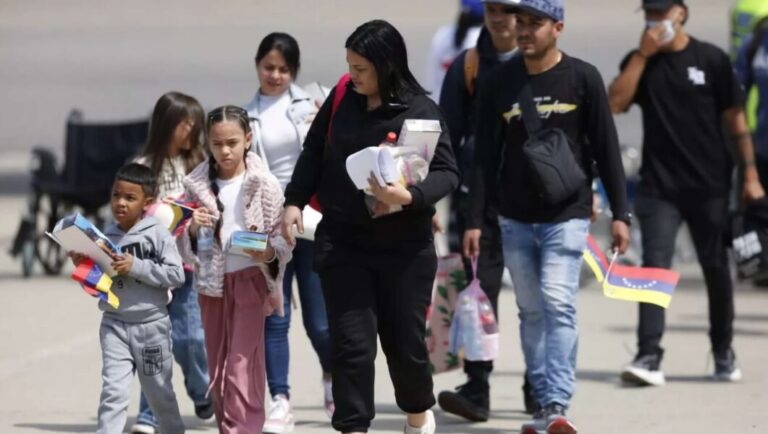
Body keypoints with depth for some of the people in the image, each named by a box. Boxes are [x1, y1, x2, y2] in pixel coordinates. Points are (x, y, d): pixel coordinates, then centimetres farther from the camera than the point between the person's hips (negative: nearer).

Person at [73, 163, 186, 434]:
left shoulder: (158, 235, -9)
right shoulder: (107, 238, 2)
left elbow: (176, 275, -16)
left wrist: (136, 267, -21)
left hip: (151, 323, -2)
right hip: (114, 324, 2)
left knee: (159, 391, 15)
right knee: (113, 391, -10)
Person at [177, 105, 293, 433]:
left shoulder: (264, 184, -4)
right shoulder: (197, 185, 4)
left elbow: (282, 237, -2)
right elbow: (184, 247, 8)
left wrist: (268, 252, -22)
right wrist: (193, 230, -13)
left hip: (250, 279, -4)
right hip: (212, 283, 4)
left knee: (242, 366, -13)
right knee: (217, 371, 8)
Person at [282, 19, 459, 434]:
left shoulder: (420, 111, -12)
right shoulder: (343, 96, -1)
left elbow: (447, 173, -13)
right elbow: (314, 151, 12)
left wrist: (409, 197, -30)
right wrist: (295, 201, 5)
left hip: (404, 247, -2)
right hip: (342, 242, 2)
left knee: (405, 341, 9)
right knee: (352, 343, -4)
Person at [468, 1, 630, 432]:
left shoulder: (583, 79, -2)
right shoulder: (499, 83, 4)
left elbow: (606, 150, 0)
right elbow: (486, 156, 5)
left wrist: (620, 214, -3)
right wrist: (475, 220, 1)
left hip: (567, 215, -3)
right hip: (516, 219, 3)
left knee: (559, 305, -14)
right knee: (531, 312, 7)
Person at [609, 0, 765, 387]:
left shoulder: (711, 60, 1)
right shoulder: (639, 61, 6)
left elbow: (735, 118, 4)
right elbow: (616, 103, -10)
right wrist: (643, 53, -12)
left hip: (709, 185, 0)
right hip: (659, 185, 0)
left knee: (716, 269, 9)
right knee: (654, 267, -11)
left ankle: (724, 354, 24)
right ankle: (649, 358, -16)